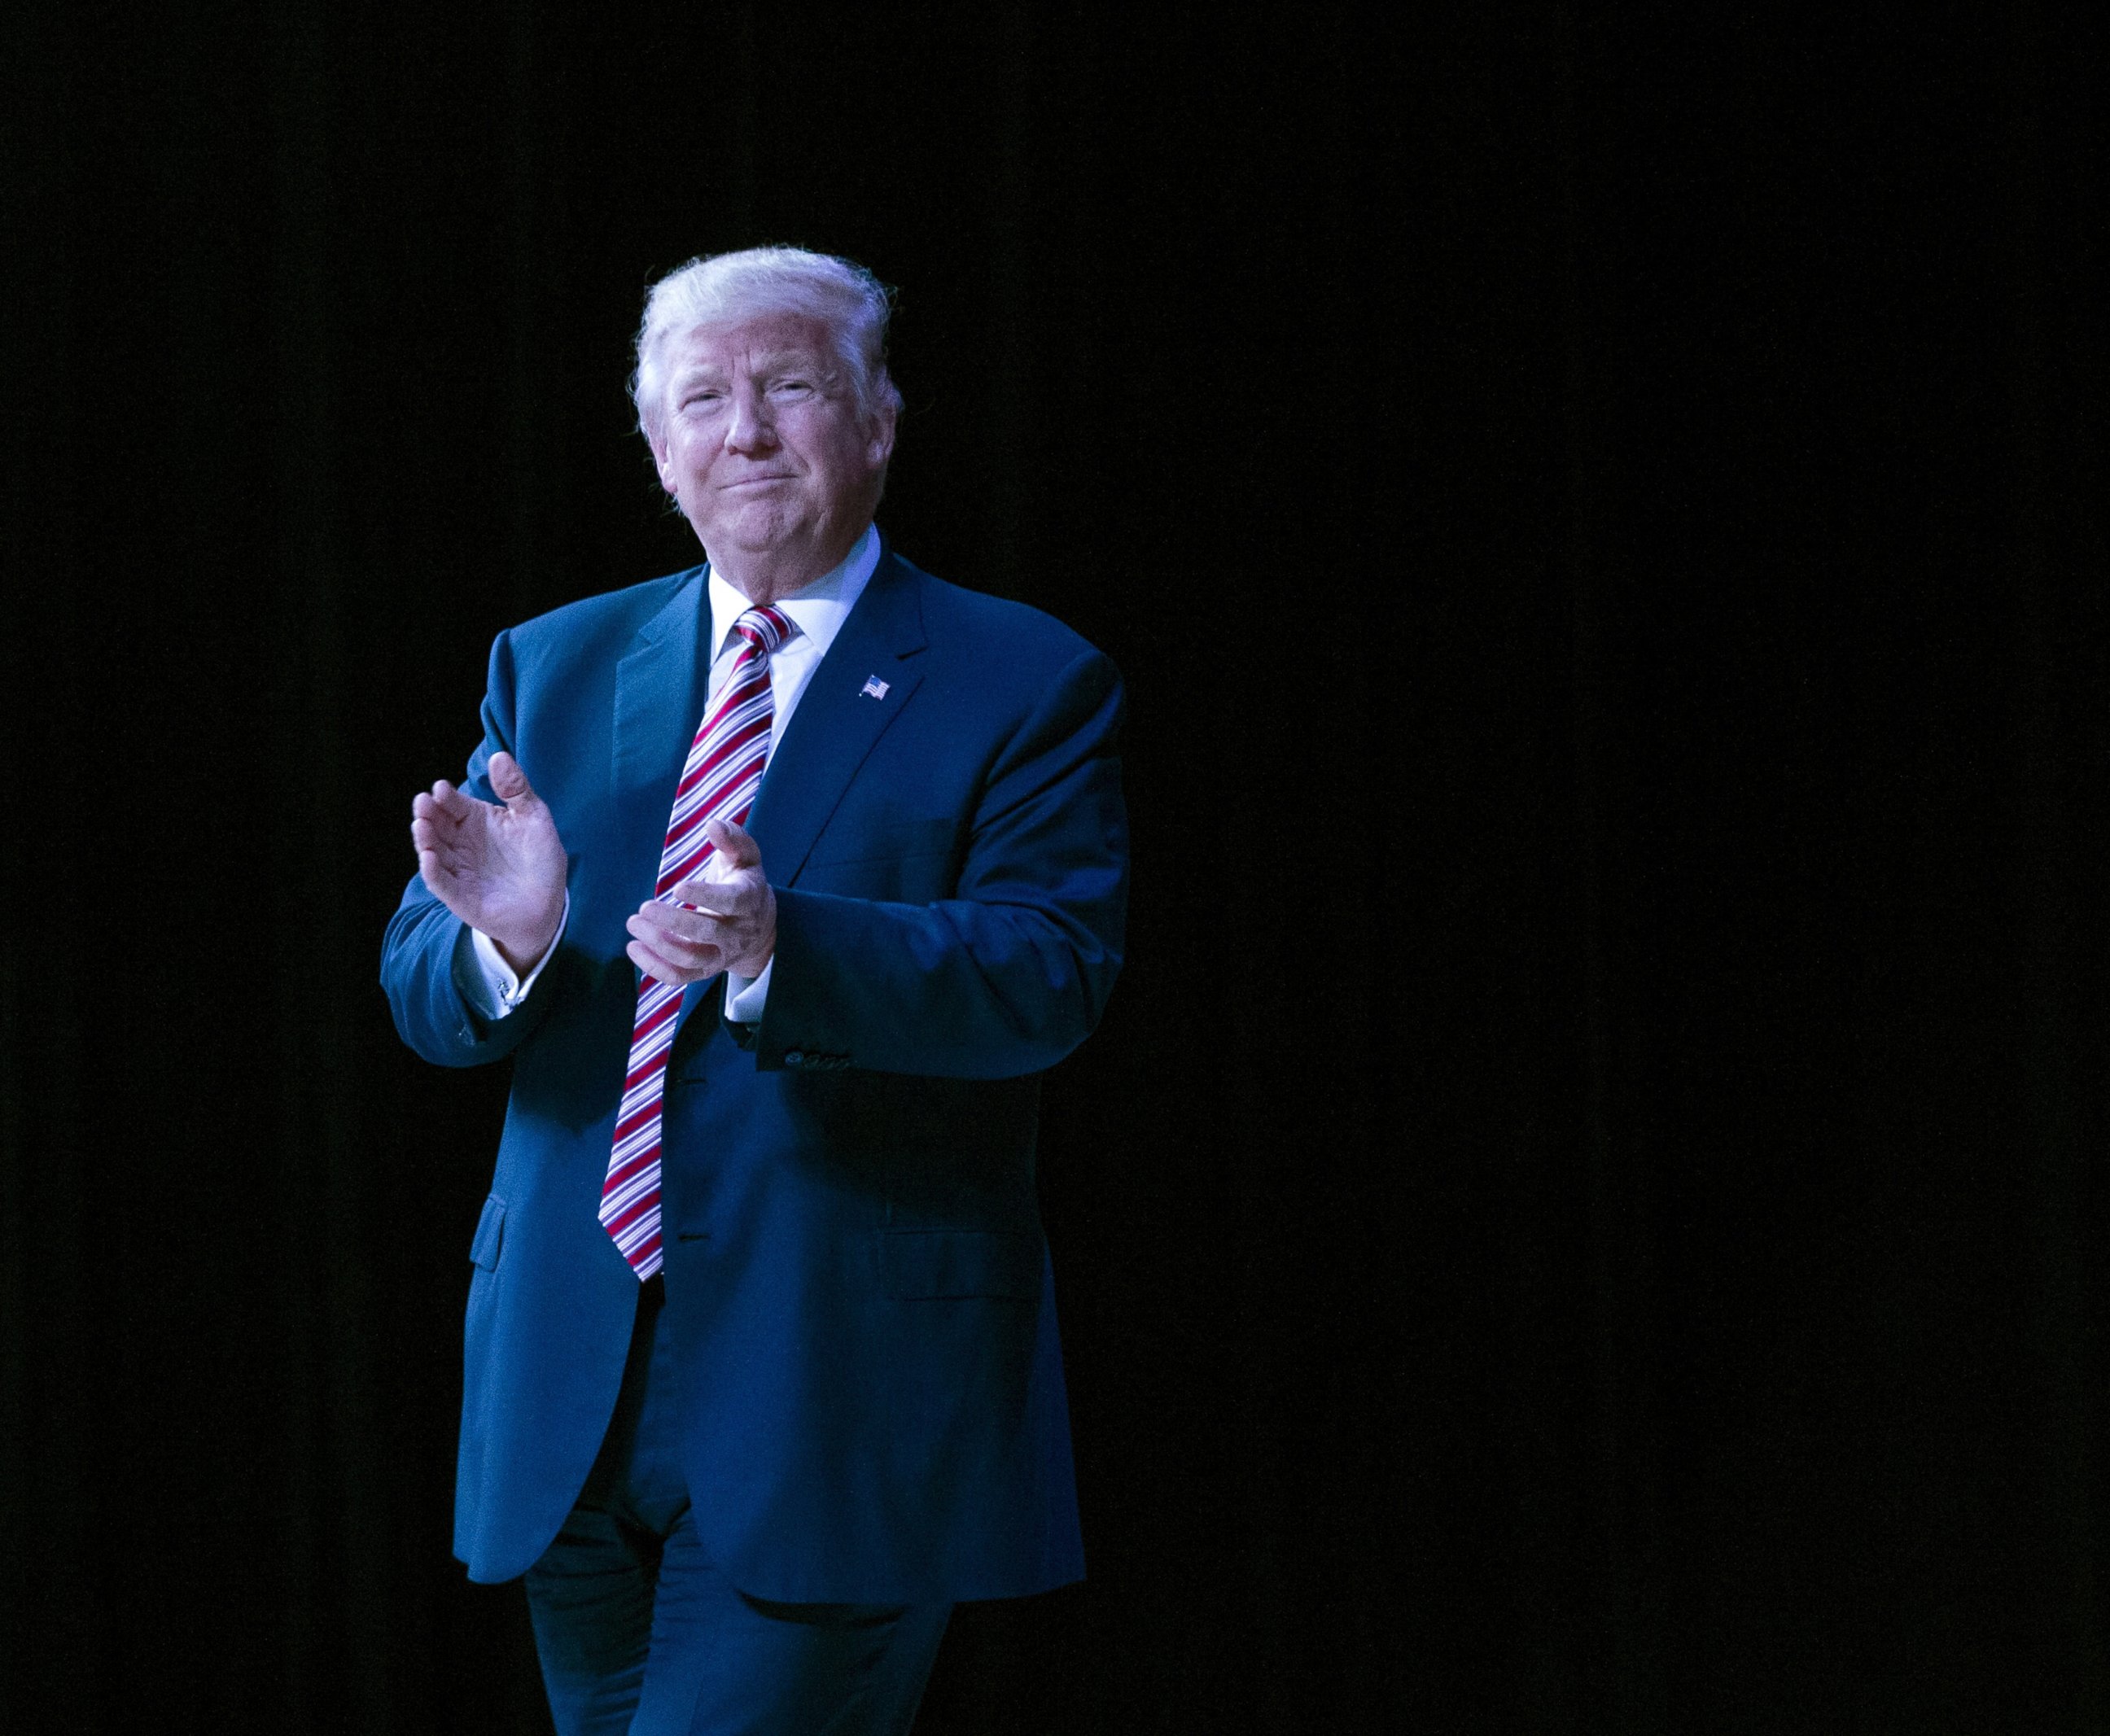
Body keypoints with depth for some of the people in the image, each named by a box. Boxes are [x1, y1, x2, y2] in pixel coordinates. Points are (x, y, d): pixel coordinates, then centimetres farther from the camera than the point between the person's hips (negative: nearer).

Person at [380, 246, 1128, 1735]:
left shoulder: (1024, 688, -1)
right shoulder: (554, 669, 12)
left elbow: (1051, 974, -15)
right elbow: (423, 995, 7)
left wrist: (780, 947, -33)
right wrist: (505, 936, -19)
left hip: (843, 1399, -5)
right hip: (573, 1392, 5)